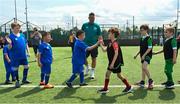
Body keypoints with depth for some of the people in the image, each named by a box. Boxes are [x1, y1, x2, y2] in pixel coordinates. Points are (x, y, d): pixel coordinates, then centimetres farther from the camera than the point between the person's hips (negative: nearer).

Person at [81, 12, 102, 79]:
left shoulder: (97, 26, 4)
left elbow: (99, 36, 4)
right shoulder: (84, 25, 3)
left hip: (94, 45, 0)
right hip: (86, 45, 0)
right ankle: (88, 67, 35)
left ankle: (92, 73, 17)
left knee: (94, 59, 4)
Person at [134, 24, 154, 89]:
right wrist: (137, 55, 20)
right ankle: (142, 82, 22)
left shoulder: (148, 38, -12)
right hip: (143, 55, 9)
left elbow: (149, 48, -17)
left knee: (144, 67, -22)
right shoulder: (142, 38, 13)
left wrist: (144, 55, -22)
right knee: (143, 68, 13)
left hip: (147, 55, -9)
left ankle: (150, 80, -8)